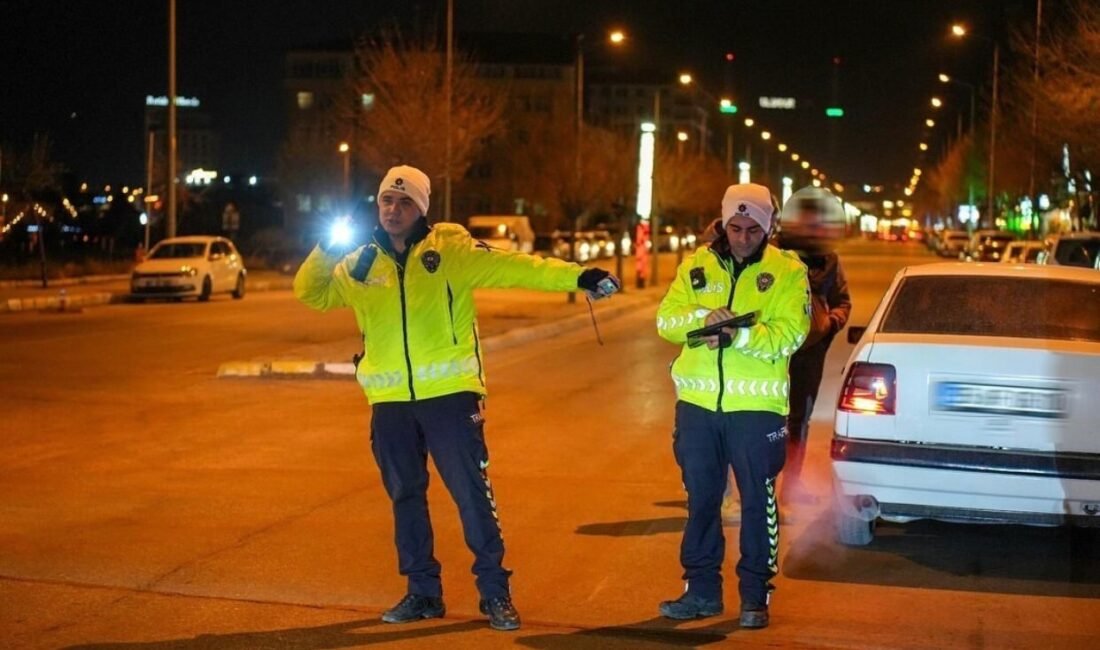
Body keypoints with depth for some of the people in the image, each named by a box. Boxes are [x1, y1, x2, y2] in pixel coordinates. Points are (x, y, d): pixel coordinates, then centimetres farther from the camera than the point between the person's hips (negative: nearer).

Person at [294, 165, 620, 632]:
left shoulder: (450, 250, -3)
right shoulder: (360, 264, 9)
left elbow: (513, 267, -10)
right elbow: (310, 293, 21)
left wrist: (578, 277, -20)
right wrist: (326, 250, 2)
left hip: (449, 394, -4)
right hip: (390, 402, 4)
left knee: (472, 494, -2)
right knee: (405, 498, 12)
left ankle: (495, 592, 8)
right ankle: (423, 592, 25)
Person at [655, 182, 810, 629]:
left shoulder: (788, 271, -2)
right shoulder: (696, 266, 7)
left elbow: (788, 334, -12)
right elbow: (665, 320, 2)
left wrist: (740, 335, -26)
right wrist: (702, 316, -17)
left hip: (756, 406, -3)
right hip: (697, 403, 3)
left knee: (758, 501, 3)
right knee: (700, 499, 12)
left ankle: (755, 595, 15)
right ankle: (702, 589, 24)